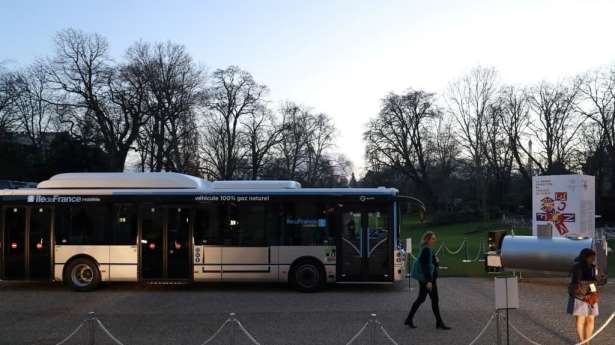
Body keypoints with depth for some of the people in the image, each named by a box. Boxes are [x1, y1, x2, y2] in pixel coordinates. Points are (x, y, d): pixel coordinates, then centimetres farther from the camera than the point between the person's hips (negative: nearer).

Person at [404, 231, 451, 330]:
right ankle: (439, 323, 7)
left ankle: (409, 319, 15)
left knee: (421, 299, 12)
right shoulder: (427, 250, -18)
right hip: (427, 278, -10)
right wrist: (429, 281, -24)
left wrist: (436, 261, 3)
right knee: (434, 300, -1)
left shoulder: (428, 249, 13)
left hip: (424, 278, 10)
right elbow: (426, 266, -23)